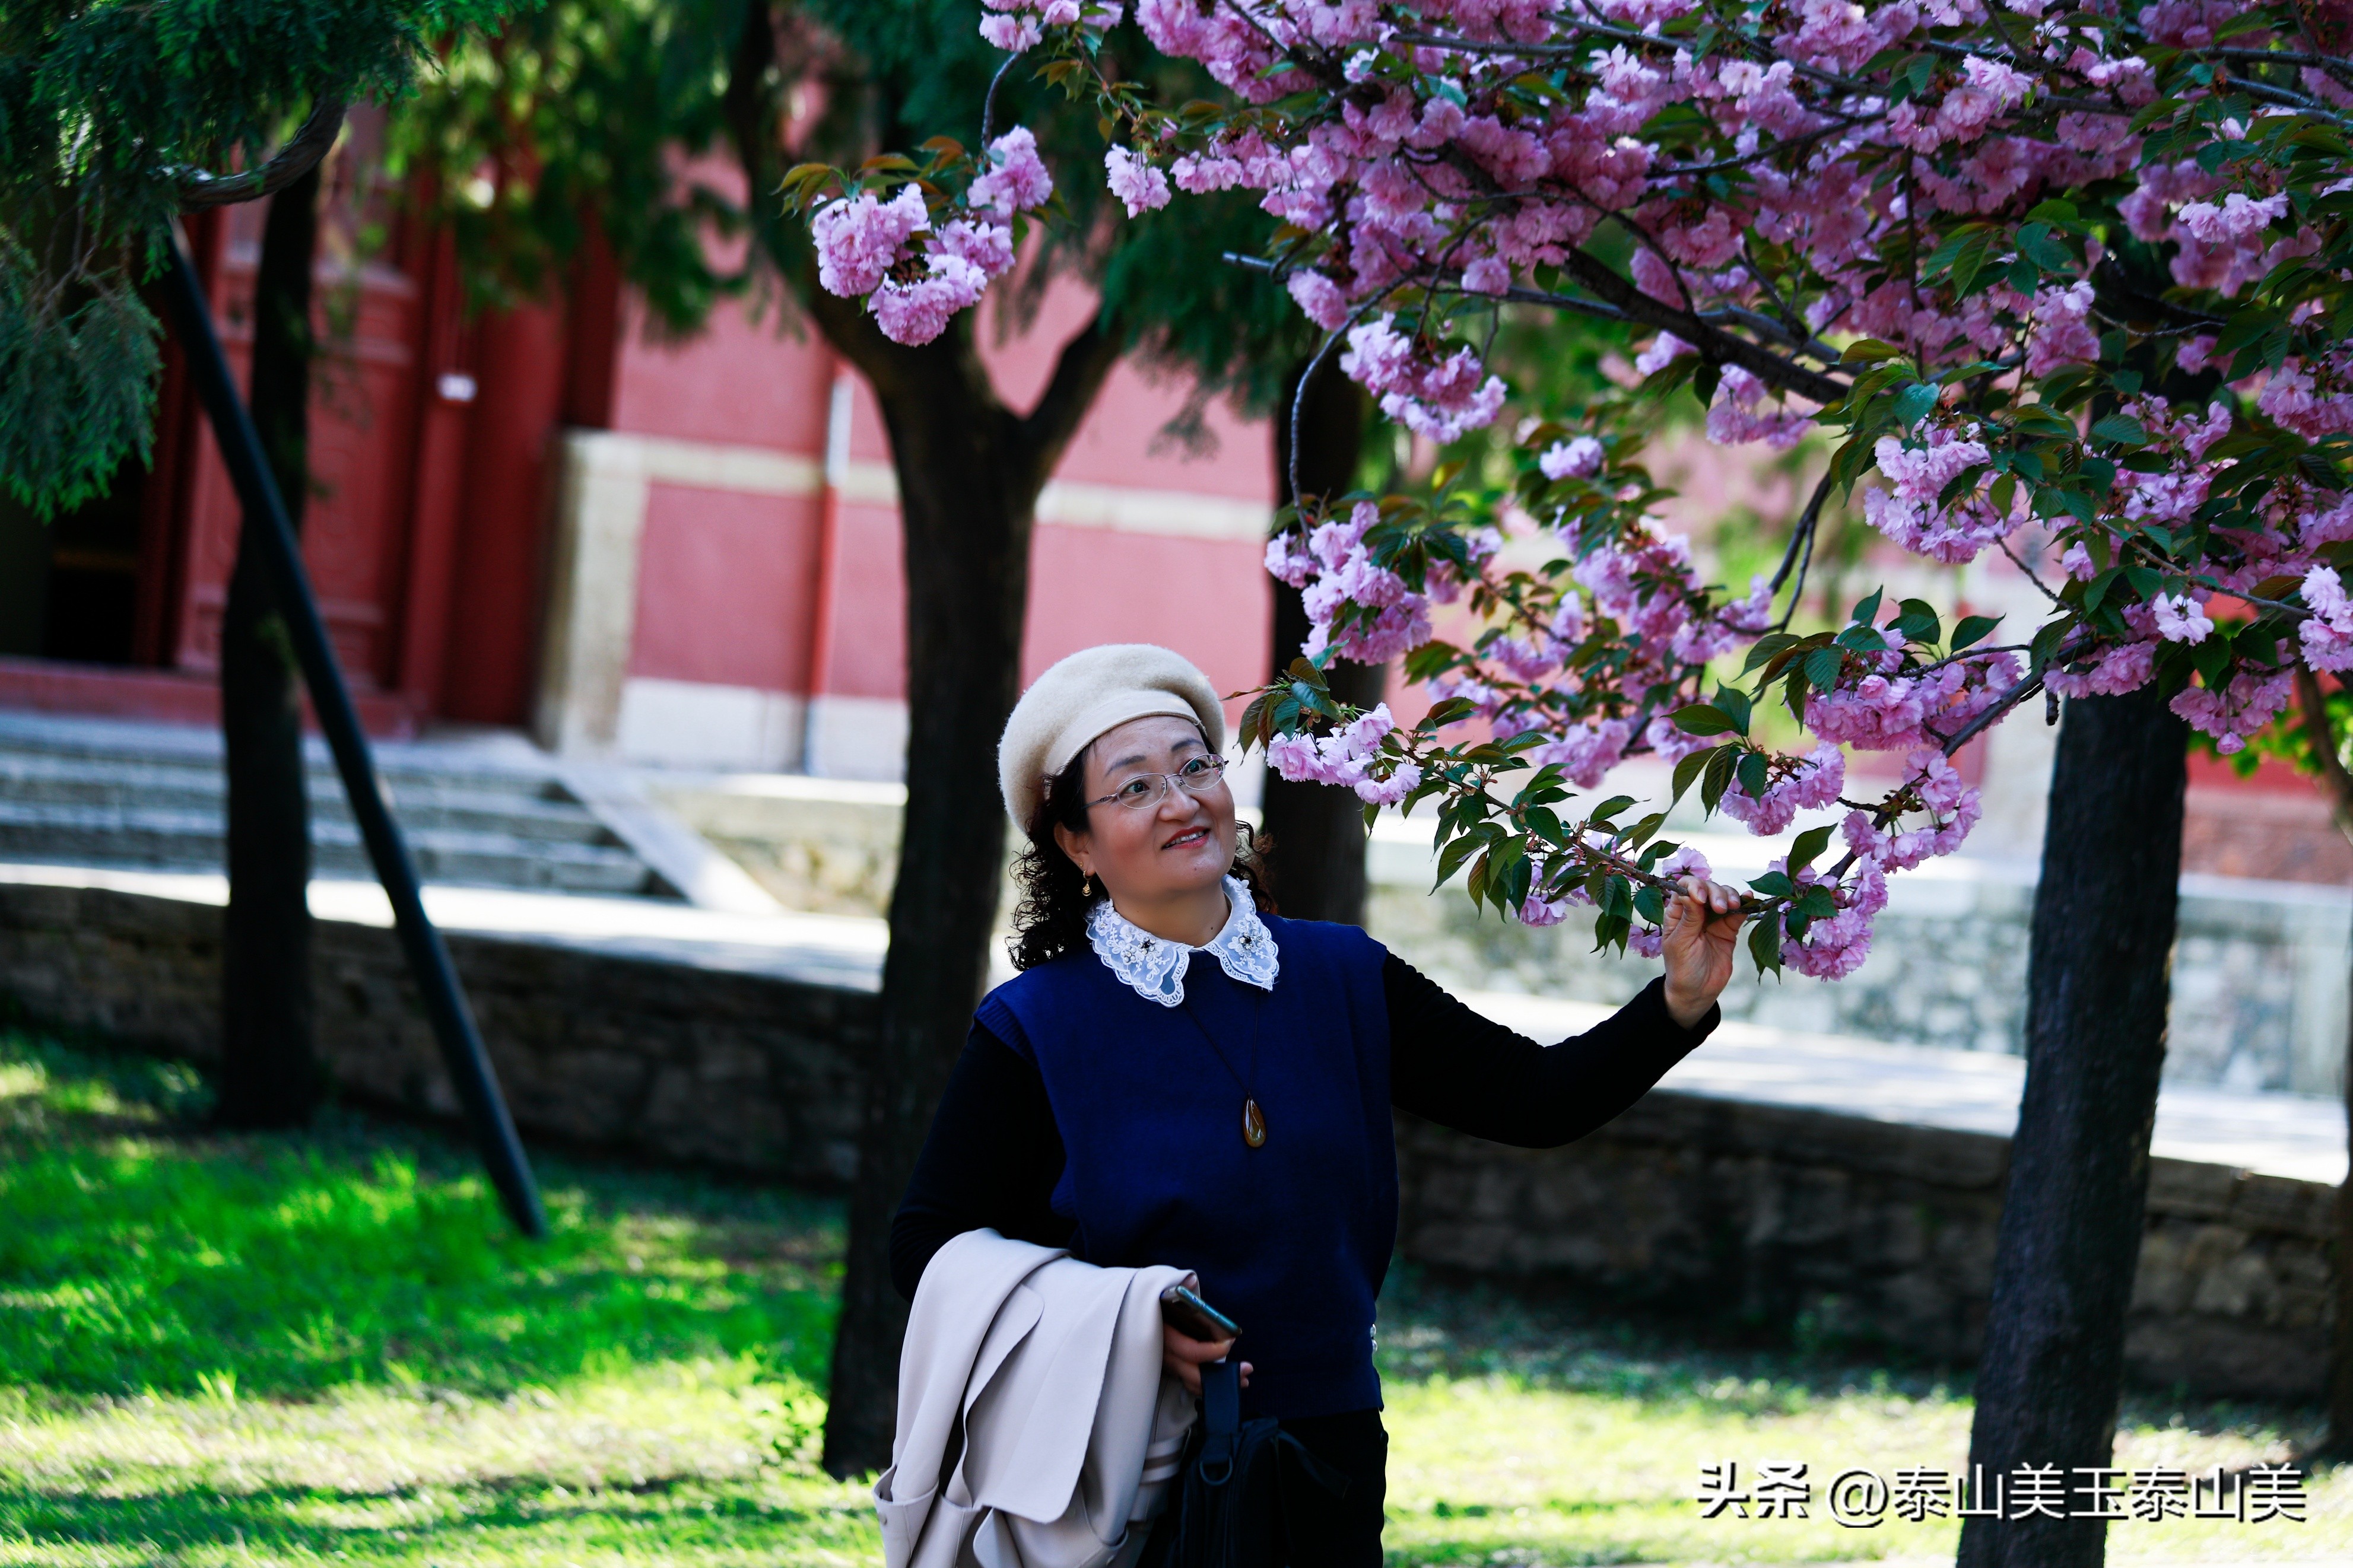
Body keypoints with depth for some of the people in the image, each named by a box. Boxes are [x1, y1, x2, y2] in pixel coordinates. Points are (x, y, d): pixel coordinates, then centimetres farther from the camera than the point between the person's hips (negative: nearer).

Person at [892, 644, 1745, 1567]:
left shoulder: (1344, 980, 4)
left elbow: (1537, 1100, 5)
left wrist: (1679, 1002, -10)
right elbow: (927, 1247, -7)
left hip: (1325, 1465, 3)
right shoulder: (1035, 1029, -7)